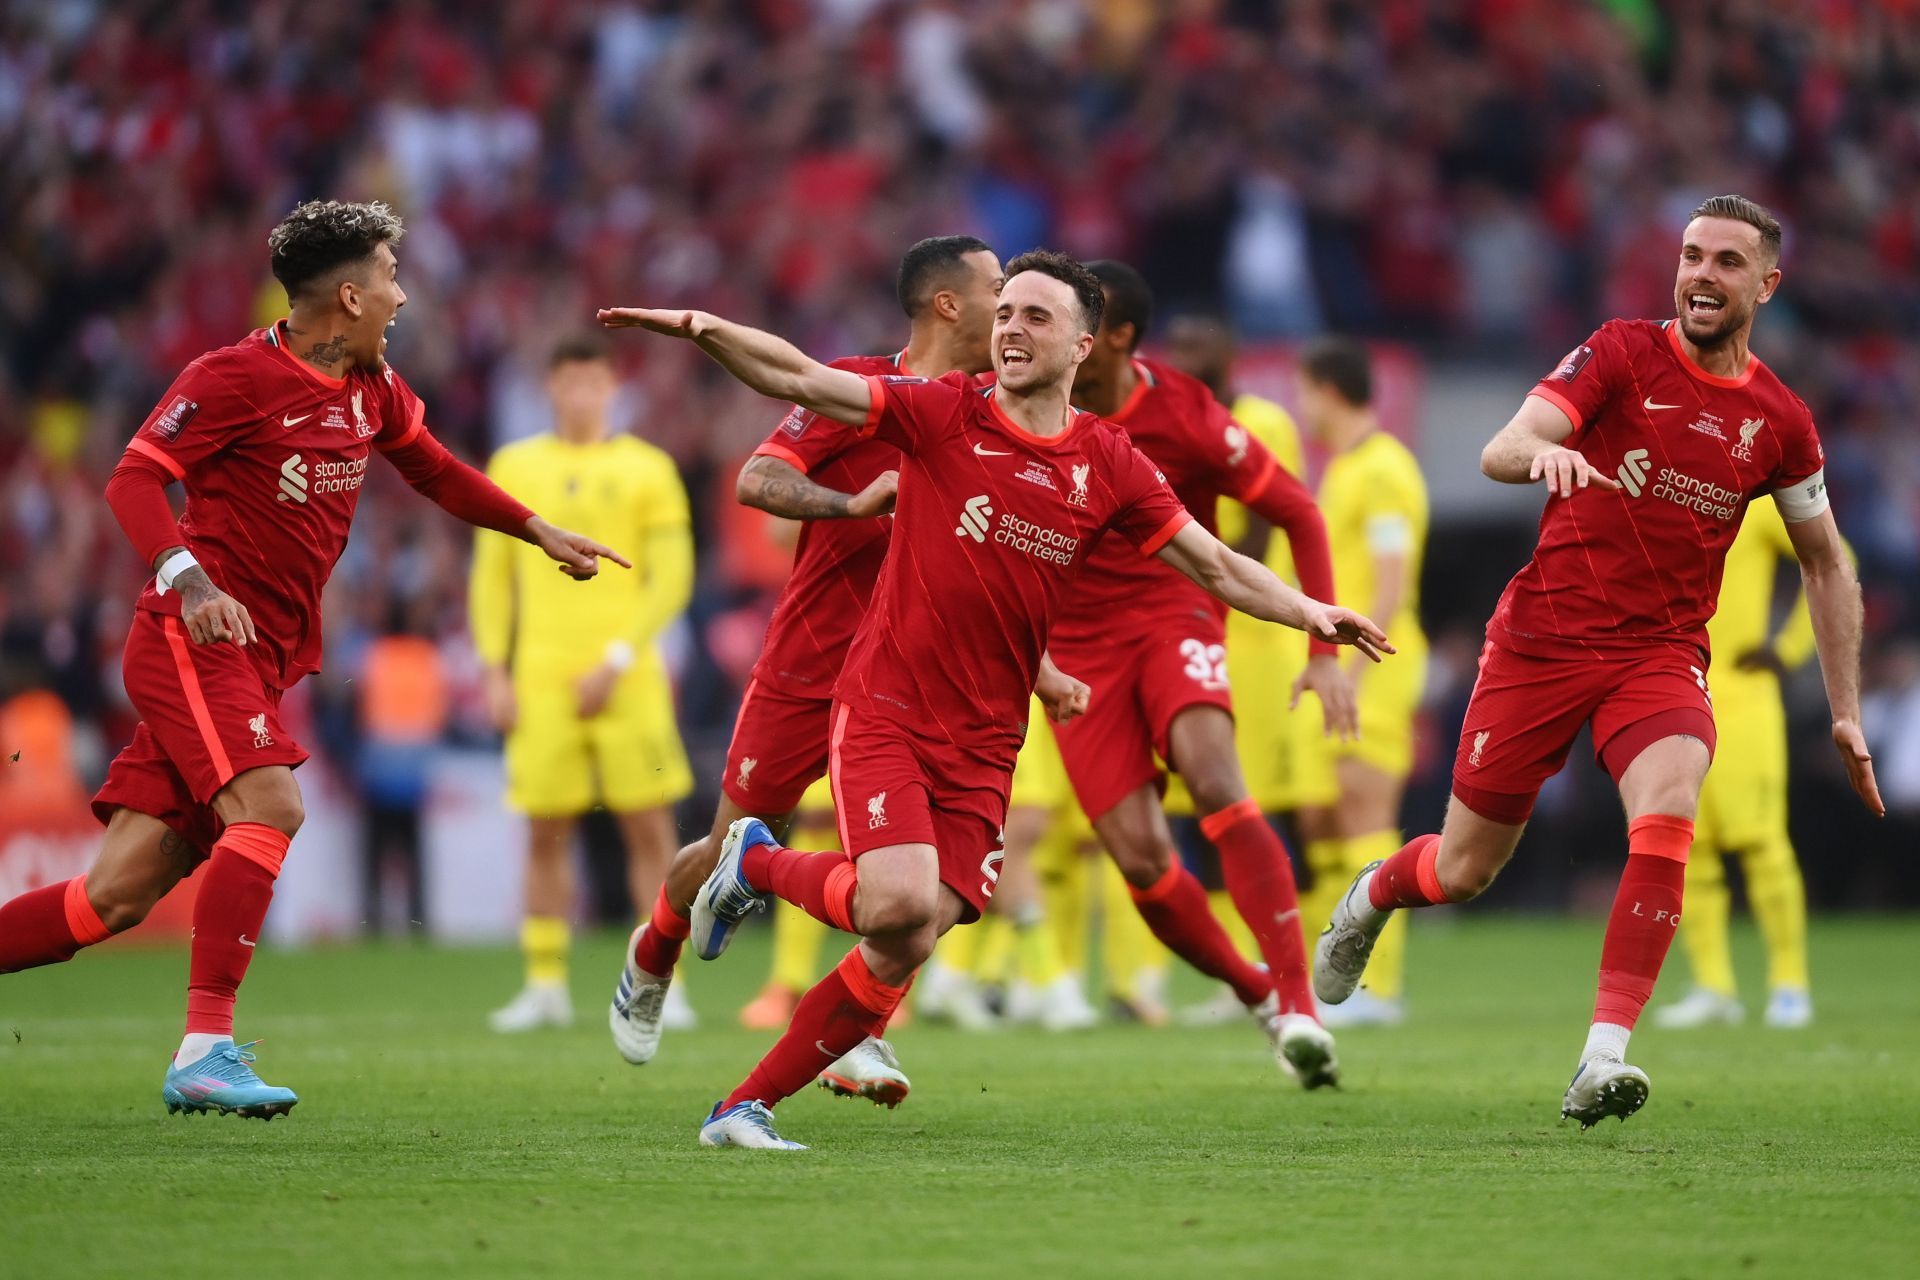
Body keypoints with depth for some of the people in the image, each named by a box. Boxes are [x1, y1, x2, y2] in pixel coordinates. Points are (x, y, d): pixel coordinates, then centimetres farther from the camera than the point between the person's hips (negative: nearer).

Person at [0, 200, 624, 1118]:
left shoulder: (374, 389, 14)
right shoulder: (237, 377, -9)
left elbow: (435, 472, 32)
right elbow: (135, 476, -13)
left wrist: (541, 533, 29)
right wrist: (187, 578, -28)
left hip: (262, 662, 8)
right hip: (195, 637, -8)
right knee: (268, 806, -26)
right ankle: (205, 1050, -27)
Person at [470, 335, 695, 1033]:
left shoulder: (646, 468, 4)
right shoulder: (513, 466, 11)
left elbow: (672, 578, 0)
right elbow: (492, 575, 13)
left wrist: (616, 661, -10)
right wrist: (494, 671, 3)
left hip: (626, 680, -2)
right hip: (540, 681, 2)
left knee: (650, 828, -4)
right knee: (546, 832, 1)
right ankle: (545, 986, 7)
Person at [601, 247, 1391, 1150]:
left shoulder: (1108, 466, 5)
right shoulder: (943, 415, -3)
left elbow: (1214, 566, 11)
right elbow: (801, 380, -11)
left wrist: (1308, 612, -3)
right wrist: (709, 331, -27)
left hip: (983, 743, 3)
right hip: (887, 709, -3)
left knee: (902, 955, -6)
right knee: (900, 902, -24)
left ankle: (746, 1107, 8)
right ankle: (757, 863, 7)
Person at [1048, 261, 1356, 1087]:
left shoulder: (1183, 417, -13)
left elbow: (1298, 514, -4)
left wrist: (1325, 652, -9)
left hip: (1172, 614, -3)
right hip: (1076, 643, 3)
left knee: (1213, 779, -30)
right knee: (1141, 861, -10)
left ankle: (1297, 1000, -29)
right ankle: (1261, 997, 12)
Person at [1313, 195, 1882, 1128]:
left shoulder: (1780, 421, 3)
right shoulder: (1621, 354, -6)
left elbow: (1825, 564, 16)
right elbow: (1499, 453, -17)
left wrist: (1845, 710, 11)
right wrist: (1543, 450, -42)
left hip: (1662, 655, 1)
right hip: (1543, 637, -1)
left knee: (1666, 819, -29)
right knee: (1464, 871, 6)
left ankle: (1602, 1060, -29)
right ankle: (1372, 896, 43)